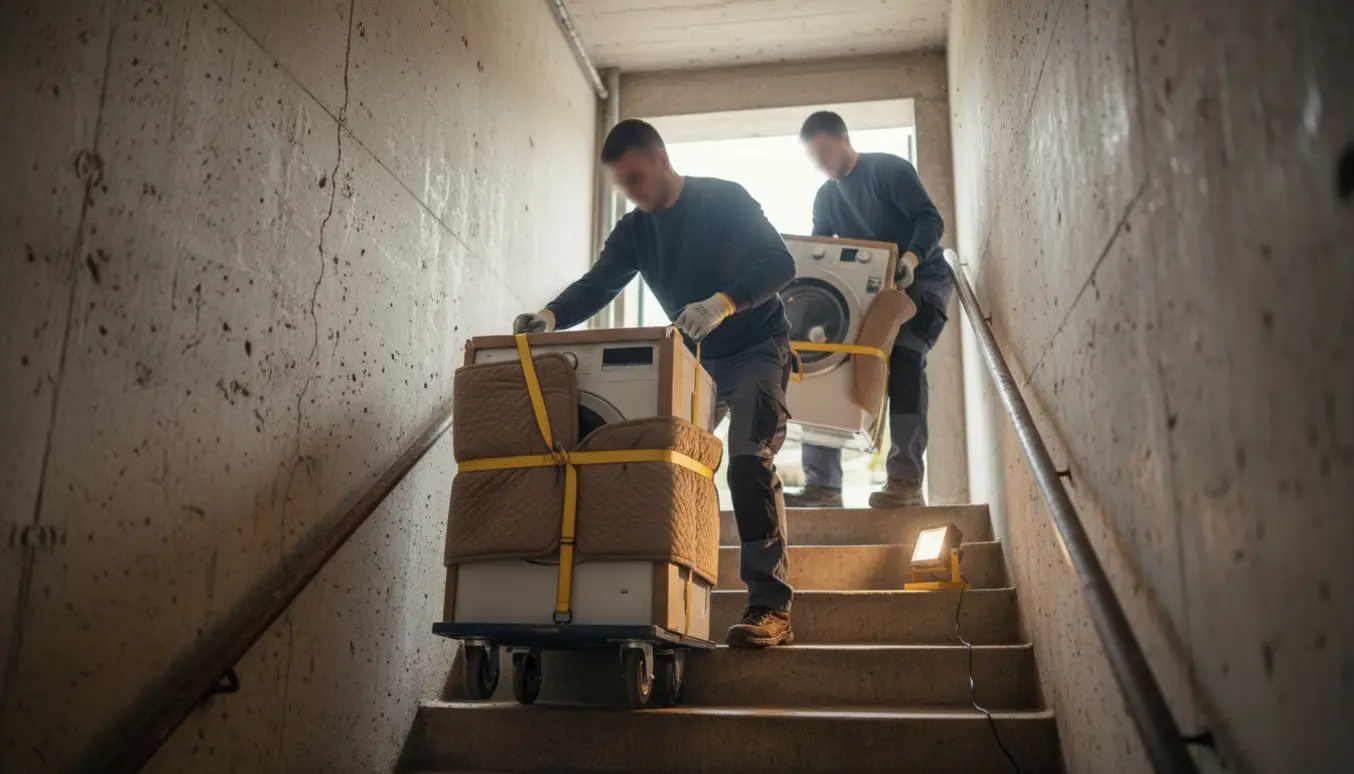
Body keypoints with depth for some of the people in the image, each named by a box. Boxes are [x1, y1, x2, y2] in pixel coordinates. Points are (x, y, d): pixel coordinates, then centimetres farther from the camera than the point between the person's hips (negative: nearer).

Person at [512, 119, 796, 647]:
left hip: (756, 350, -6)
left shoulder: (724, 199, -14)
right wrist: (551, 316, -31)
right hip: (696, 360, 6)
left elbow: (780, 264, -23)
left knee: (749, 462, -21)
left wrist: (723, 302, -40)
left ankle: (770, 607, -20)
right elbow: (596, 285, -10)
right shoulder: (633, 232, 2)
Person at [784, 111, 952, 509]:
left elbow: (930, 220, -19)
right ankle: (823, 483, -9)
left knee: (903, 359, -28)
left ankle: (907, 481, -30)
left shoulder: (889, 169, -10)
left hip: (920, 280, -6)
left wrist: (910, 258, -38)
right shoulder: (825, 197, 11)